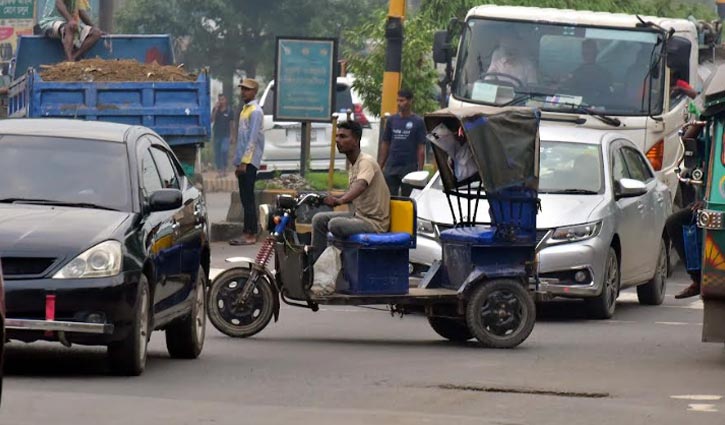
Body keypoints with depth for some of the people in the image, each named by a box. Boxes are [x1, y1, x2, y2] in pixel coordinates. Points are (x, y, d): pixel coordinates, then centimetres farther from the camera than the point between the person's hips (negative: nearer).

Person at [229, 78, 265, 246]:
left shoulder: (255, 111, -10)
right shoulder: (245, 110, 18)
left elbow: (253, 138, -16)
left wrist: (244, 162, -20)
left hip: (249, 162, -9)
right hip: (243, 161, 9)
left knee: (248, 198, -9)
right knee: (245, 198, 9)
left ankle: (251, 234, -9)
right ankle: (247, 232, 11)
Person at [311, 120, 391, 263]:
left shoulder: (366, 162, -18)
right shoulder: (353, 164, 12)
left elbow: (361, 186, -38)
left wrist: (340, 200, -55)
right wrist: (333, 199, 9)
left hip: (374, 222, -9)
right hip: (359, 215, 9)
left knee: (335, 224, -28)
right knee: (319, 219, 2)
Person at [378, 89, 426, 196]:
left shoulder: (418, 122, -1)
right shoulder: (392, 120, 8)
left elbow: (421, 148, -3)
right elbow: (385, 144, 12)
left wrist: (420, 170, -8)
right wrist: (380, 166, 7)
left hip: (409, 168, -3)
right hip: (391, 168, 3)